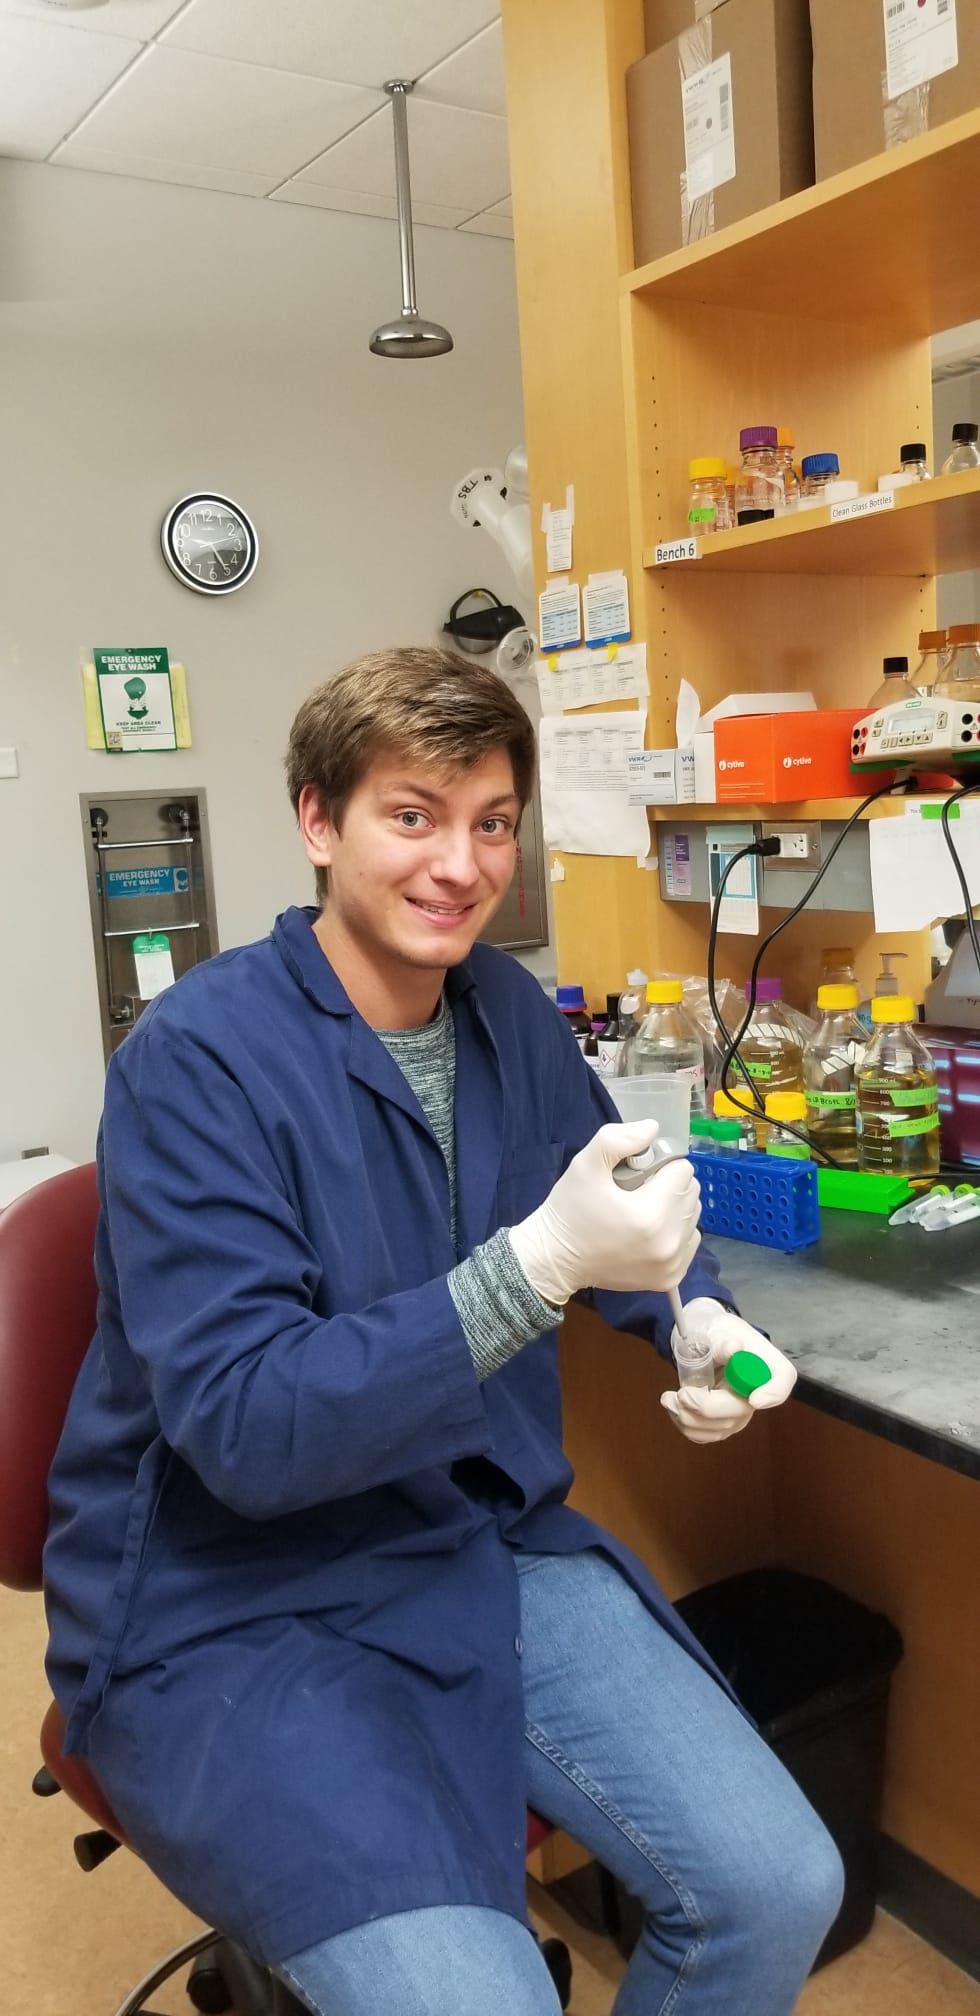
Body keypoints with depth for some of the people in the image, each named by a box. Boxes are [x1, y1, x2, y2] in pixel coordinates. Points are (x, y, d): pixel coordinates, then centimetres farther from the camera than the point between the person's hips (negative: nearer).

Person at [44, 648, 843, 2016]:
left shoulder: (512, 1014, 1)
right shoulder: (200, 1056, -18)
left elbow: (603, 1207, 18)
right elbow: (242, 1426, -23)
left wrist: (696, 1311, -4)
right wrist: (541, 1264, -33)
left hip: (491, 1543, 6)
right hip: (235, 1608, -5)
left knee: (781, 1890, -4)